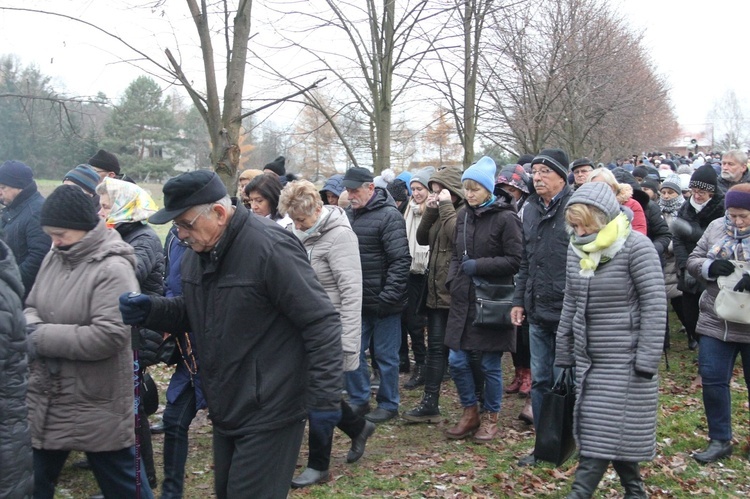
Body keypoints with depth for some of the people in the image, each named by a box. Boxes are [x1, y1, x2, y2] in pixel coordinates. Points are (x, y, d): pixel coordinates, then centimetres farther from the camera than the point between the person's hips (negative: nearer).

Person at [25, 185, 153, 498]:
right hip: (45, 399, 7)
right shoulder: (54, 258, 5)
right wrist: (30, 327, -9)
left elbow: (108, 336, -28)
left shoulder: (113, 268, -19)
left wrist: (42, 338, -20)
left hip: (98, 407, -7)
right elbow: (31, 307, 16)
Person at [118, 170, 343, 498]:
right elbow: (190, 313, 19)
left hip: (269, 415, -9)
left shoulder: (270, 247, -23)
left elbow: (321, 323, -22)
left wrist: (325, 397, -22)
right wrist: (150, 311, -2)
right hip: (226, 411, 9)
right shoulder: (198, 252, 5)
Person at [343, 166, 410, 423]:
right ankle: (358, 400, 27)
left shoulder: (389, 216, -13)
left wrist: (388, 297, -20)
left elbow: (400, 260, -17)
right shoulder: (348, 214, 9)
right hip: (356, 301, 7)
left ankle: (388, 404, 21)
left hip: (382, 303, -7)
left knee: (386, 356, 6)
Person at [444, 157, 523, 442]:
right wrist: (452, 281, 2)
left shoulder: (505, 218, -11)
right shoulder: (463, 216, 9)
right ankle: (470, 413, 26)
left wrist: (479, 266, -16)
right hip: (464, 300, 6)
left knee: (490, 364, 5)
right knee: (457, 360, 7)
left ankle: (490, 418, 23)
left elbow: (515, 260, -13)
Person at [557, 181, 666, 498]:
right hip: (588, 358, 6)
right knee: (615, 432, 12)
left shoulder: (636, 247, -13)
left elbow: (655, 306, -14)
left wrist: (646, 362, -17)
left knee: (602, 434, -5)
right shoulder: (576, 249, 7)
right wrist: (564, 358, 12)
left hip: (623, 359, -6)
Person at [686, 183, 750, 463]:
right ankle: (720, 440, 18)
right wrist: (710, 266, -15)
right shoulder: (716, 228, 6)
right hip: (716, 324, 3)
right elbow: (693, 261, 8)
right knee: (712, 380, 4)